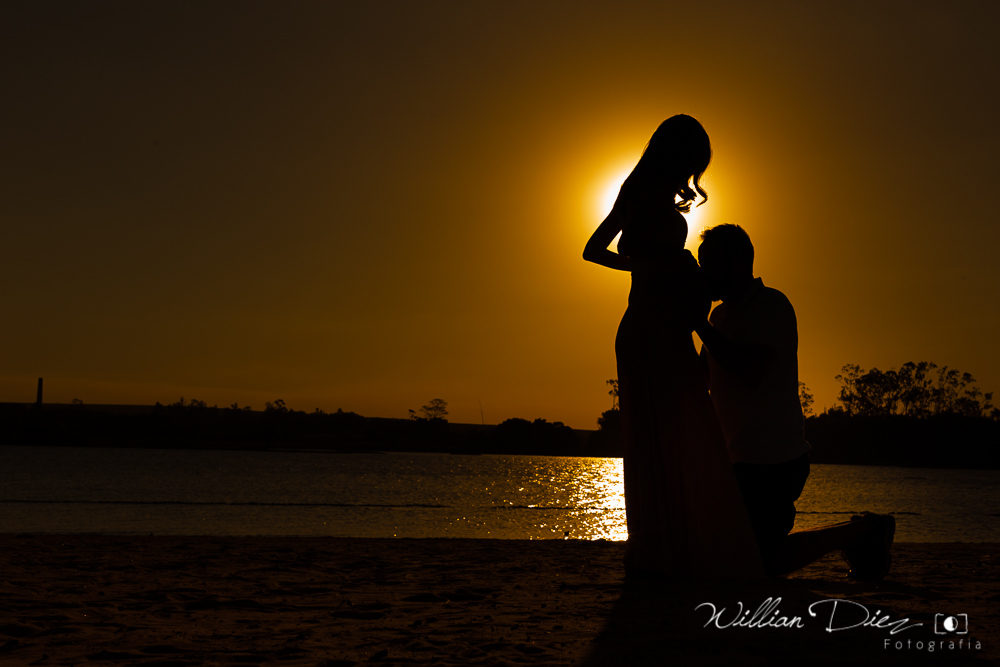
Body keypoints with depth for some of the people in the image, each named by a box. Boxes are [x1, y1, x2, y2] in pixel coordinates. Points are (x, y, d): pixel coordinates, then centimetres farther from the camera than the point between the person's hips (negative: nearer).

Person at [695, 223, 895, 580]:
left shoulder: (771, 305, -14)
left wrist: (699, 323, -22)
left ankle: (862, 531, 9)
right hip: (744, 459, 9)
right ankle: (856, 534, 24)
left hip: (771, 463, -9)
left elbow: (751, 373, -28)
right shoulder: (723, 313, 13)